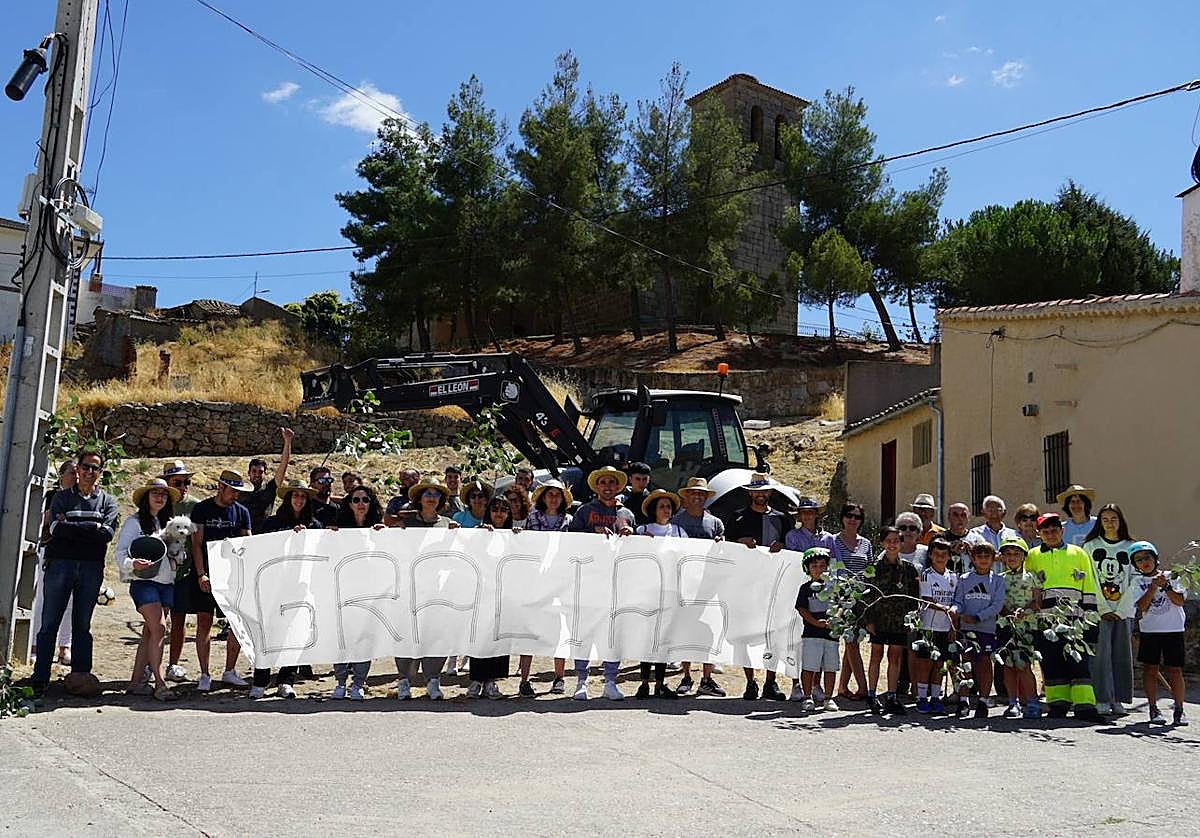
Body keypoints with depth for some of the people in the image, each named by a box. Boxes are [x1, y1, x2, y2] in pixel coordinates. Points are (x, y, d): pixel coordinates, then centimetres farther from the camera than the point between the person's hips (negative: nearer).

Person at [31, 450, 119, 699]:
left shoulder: (108, 501, 12)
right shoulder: (62, 497, 11)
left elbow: (108, 533, -5)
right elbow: (56, 528, -6)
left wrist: (72, 528, -7)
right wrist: (92, 527, -9)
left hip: (91, 569, 1)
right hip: (60, 565, -1)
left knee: (82, 626, 5)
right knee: (49, 624, -1)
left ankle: (81, 677, 8)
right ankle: (40, 679, 1)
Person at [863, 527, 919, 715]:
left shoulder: (909, 568, 5)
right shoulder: (875, 567, 1)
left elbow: (914, 595, 9)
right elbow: (867, 595, 0)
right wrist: (868, 619, -6)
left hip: (900, 620, 1)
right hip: (879, 618, -1)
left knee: (896, 657, 5)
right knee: (877, 656, 4)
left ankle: (891, 697, 11)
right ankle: (872, 696, 10)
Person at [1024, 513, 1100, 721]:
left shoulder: (1078, 554, 12)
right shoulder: (1032, 557, 12)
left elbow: (1089, 587, 12)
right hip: (1045, 618, 1)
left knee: (1078, 661, -6)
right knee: (1051, 663, 3)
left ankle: (1084, 705, -6)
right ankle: (1058, 703, 11)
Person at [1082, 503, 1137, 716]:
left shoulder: (1130, 548, 10)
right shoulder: (1090, 546, 6)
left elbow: (1134, 581, 4)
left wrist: (1121, 610, -5)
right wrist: (1103, 609, -8)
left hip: (1124, 610, 2)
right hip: (1099, 609, -2)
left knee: (1122, 655, 2)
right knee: (1101, 653, -9)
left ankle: (1118, 700, 9)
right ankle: (1102, 700, -6)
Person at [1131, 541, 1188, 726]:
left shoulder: (1170, 576, 4)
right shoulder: (1138, 583, 5)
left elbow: (1180, 601, -5)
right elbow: (1142, 607, -8)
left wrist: (1166, 586, -17)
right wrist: (1154, 586, -15)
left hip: (1173, 630, -1)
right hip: (1149, 631, 1)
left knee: (1174, 671, -1)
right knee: (1150, 669, 0)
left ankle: (1179, 710, 9)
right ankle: (1153, 709, 7)